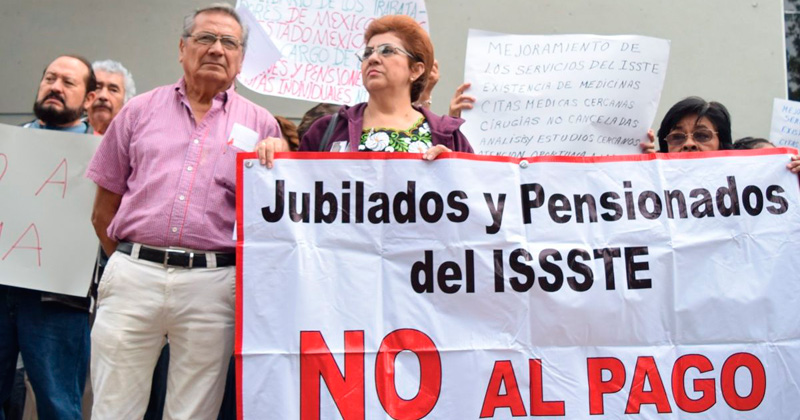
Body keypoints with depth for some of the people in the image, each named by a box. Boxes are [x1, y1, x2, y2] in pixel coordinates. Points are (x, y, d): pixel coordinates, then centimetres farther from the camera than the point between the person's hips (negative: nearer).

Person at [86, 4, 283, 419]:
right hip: (134, 273, 1)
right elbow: (104, 210, 15)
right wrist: (133, 263, 13)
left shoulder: (260, 124, 9)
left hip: (213, 281, -1)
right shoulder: (140, 111, 12)